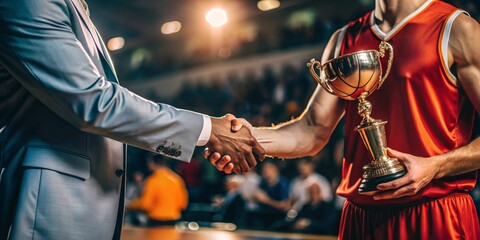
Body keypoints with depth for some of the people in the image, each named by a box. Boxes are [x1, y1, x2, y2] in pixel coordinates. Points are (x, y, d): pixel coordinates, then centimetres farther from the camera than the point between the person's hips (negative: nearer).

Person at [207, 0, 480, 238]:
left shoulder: (456, 30, -4)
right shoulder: (345, 40, 12)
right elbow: (314, 131, 5)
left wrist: (435, 167, -21)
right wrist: (253, 137, -11)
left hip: (436, 217, -4)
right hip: (359, 215, 5)